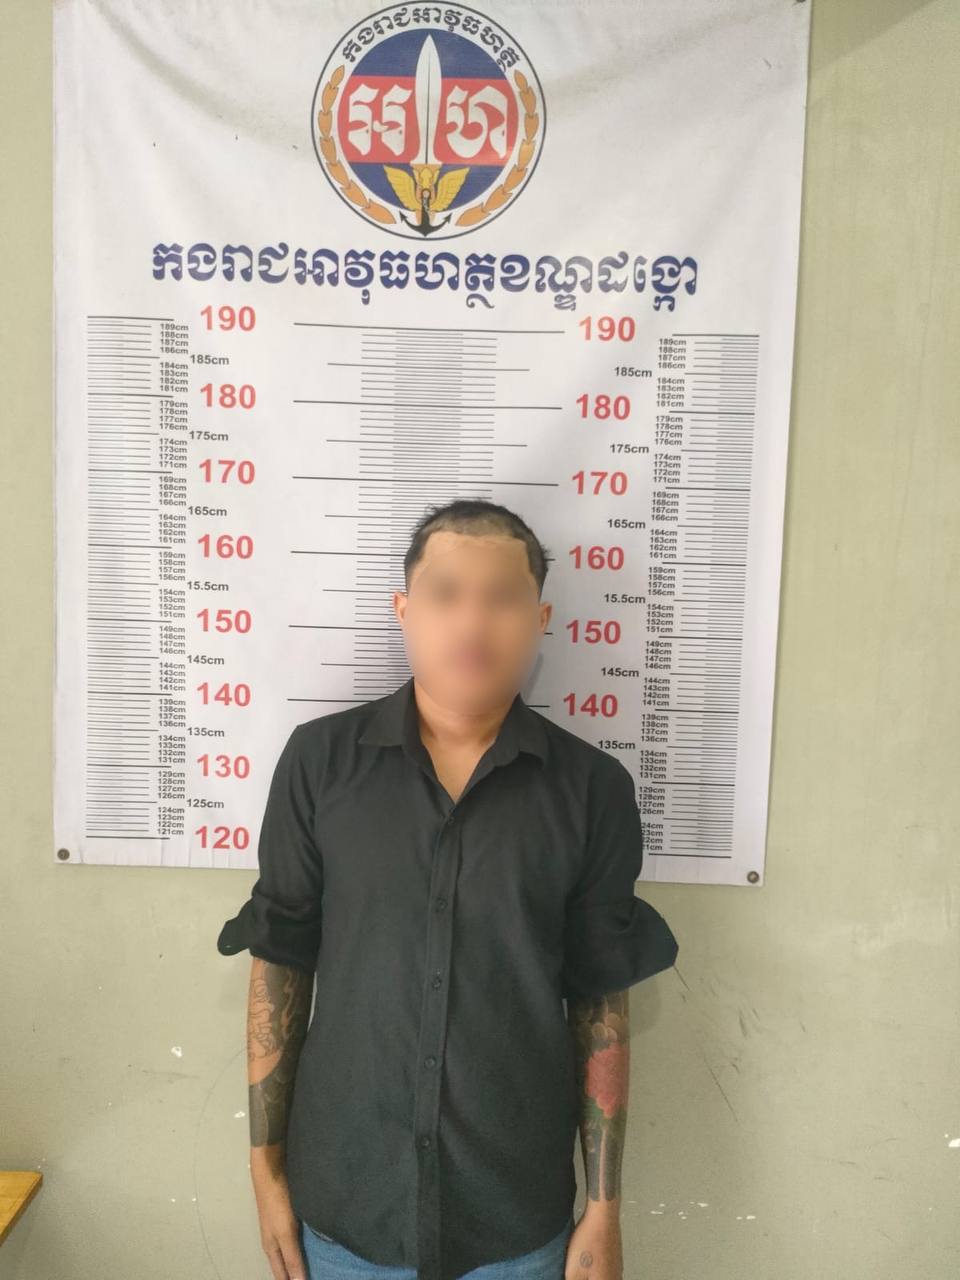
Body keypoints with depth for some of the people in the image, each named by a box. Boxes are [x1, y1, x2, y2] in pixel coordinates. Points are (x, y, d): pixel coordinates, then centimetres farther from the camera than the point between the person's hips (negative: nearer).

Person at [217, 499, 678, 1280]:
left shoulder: (592, 789, -10)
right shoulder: (321, 760, -10)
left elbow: (601, 1007, -4)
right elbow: (279, 962, -3)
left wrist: (605, 1209, -1)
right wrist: (267, 1166, 1)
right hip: (344, 1199, 1)